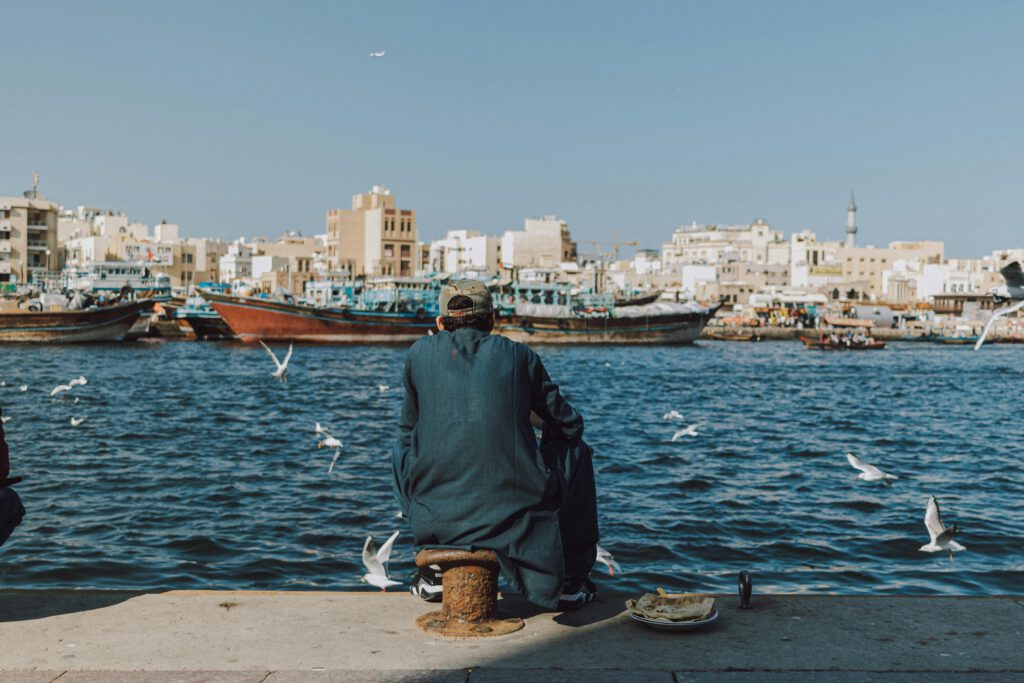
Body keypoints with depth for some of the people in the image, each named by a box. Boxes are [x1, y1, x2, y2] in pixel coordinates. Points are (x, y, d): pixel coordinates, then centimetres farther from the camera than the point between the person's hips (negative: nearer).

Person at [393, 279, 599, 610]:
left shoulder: (421, 352, 9)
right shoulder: (519, 355, 6)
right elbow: (569, 425, 13)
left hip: (436, 514, 1)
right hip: (516, 512, -1)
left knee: (403, 450, 33)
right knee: (575, 451, 27)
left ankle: (436, 571, 30)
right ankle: (569, 580, 27)